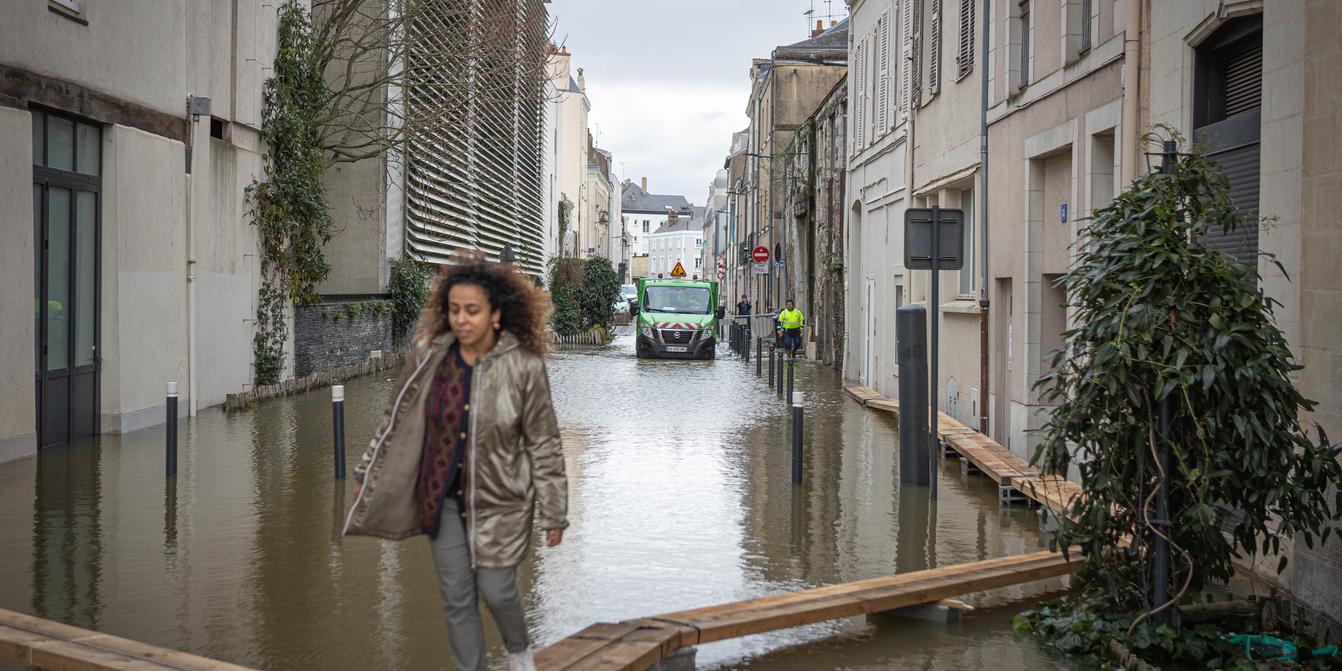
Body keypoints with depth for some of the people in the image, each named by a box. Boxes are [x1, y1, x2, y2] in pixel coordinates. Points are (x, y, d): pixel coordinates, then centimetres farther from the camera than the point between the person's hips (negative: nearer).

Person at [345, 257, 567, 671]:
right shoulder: (431, 358, -8)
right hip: (443, 497, 3)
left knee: (496, 591, 3)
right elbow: (398, 420, 6)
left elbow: (544, 445, -11)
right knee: (456, 599, 8)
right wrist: (367, 476, 12)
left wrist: (553, 513, -8)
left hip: (498, 500, -3)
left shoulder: (524, 367, -17)